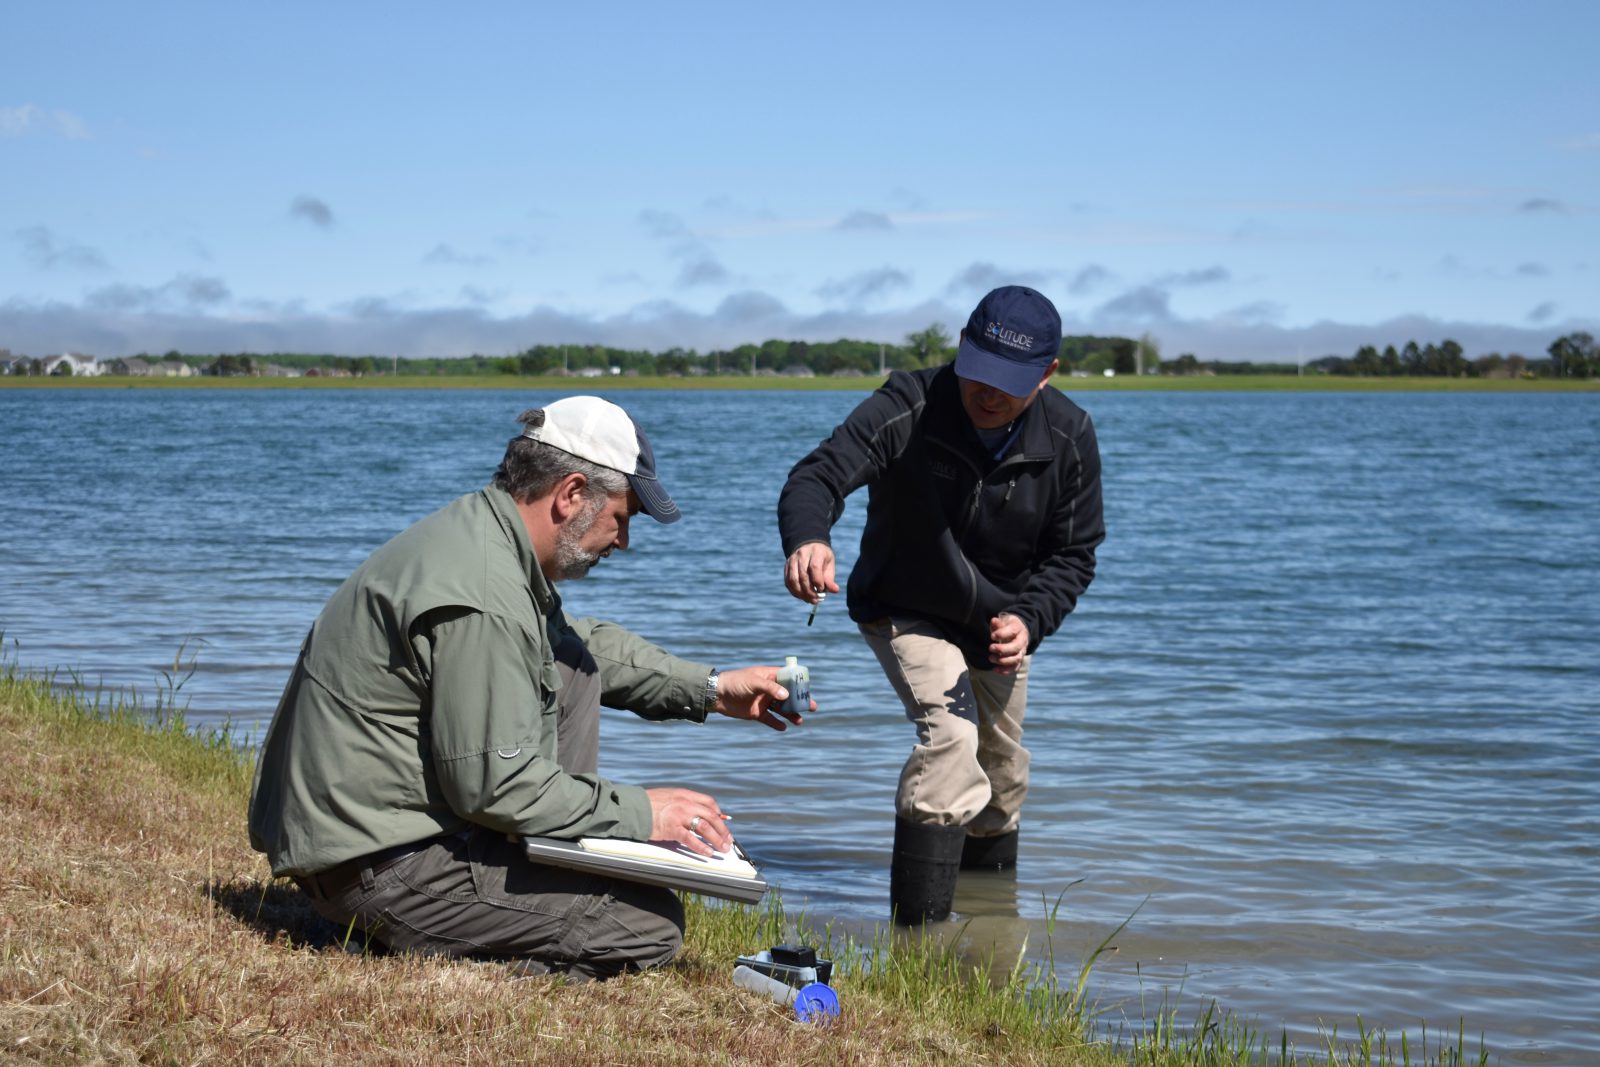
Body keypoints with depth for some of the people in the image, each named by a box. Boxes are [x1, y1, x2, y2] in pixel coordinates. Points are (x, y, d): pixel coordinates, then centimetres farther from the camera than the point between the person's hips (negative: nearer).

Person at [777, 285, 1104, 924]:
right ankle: (918, 928, -25)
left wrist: (1031, 619, -27)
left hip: (1000, 624, 5)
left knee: (1002, 775, 17)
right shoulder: (909, 408, -30)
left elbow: (1073, 554, -9)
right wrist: (807, 538, -62)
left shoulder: (1070, 439, -18)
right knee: (950, 736, -28)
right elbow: (818, 475, -40)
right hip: (906, 613, -4)